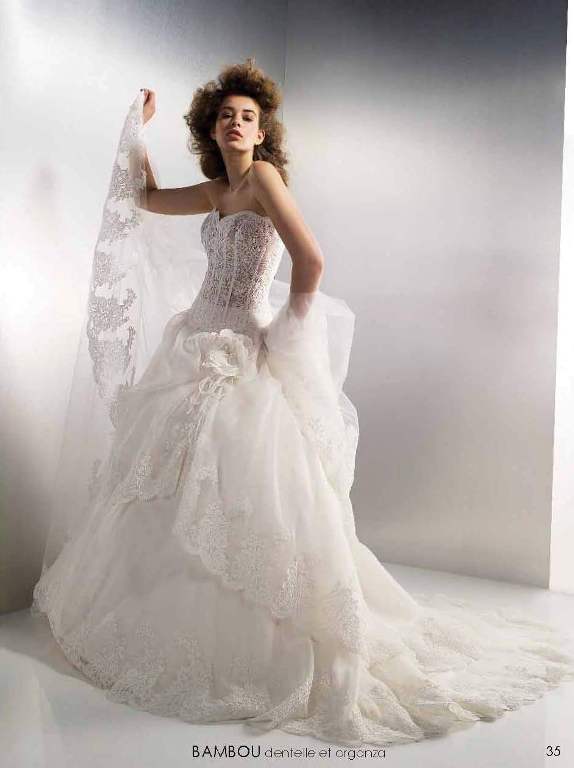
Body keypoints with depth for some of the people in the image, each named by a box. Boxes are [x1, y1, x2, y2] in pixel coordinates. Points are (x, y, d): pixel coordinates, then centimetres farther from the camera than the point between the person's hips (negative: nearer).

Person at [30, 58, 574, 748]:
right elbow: (148, 200, 31)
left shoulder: (263, 176, -7)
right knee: (178, 501, 15)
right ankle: (183, 629, 36)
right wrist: (138, 125, 35)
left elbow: (311, 263, -20)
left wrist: (286, 342, -12)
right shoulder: (216, 190, 16)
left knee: (240, 509, -6)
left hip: (241, 361, -8)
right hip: (196, 349, 9)